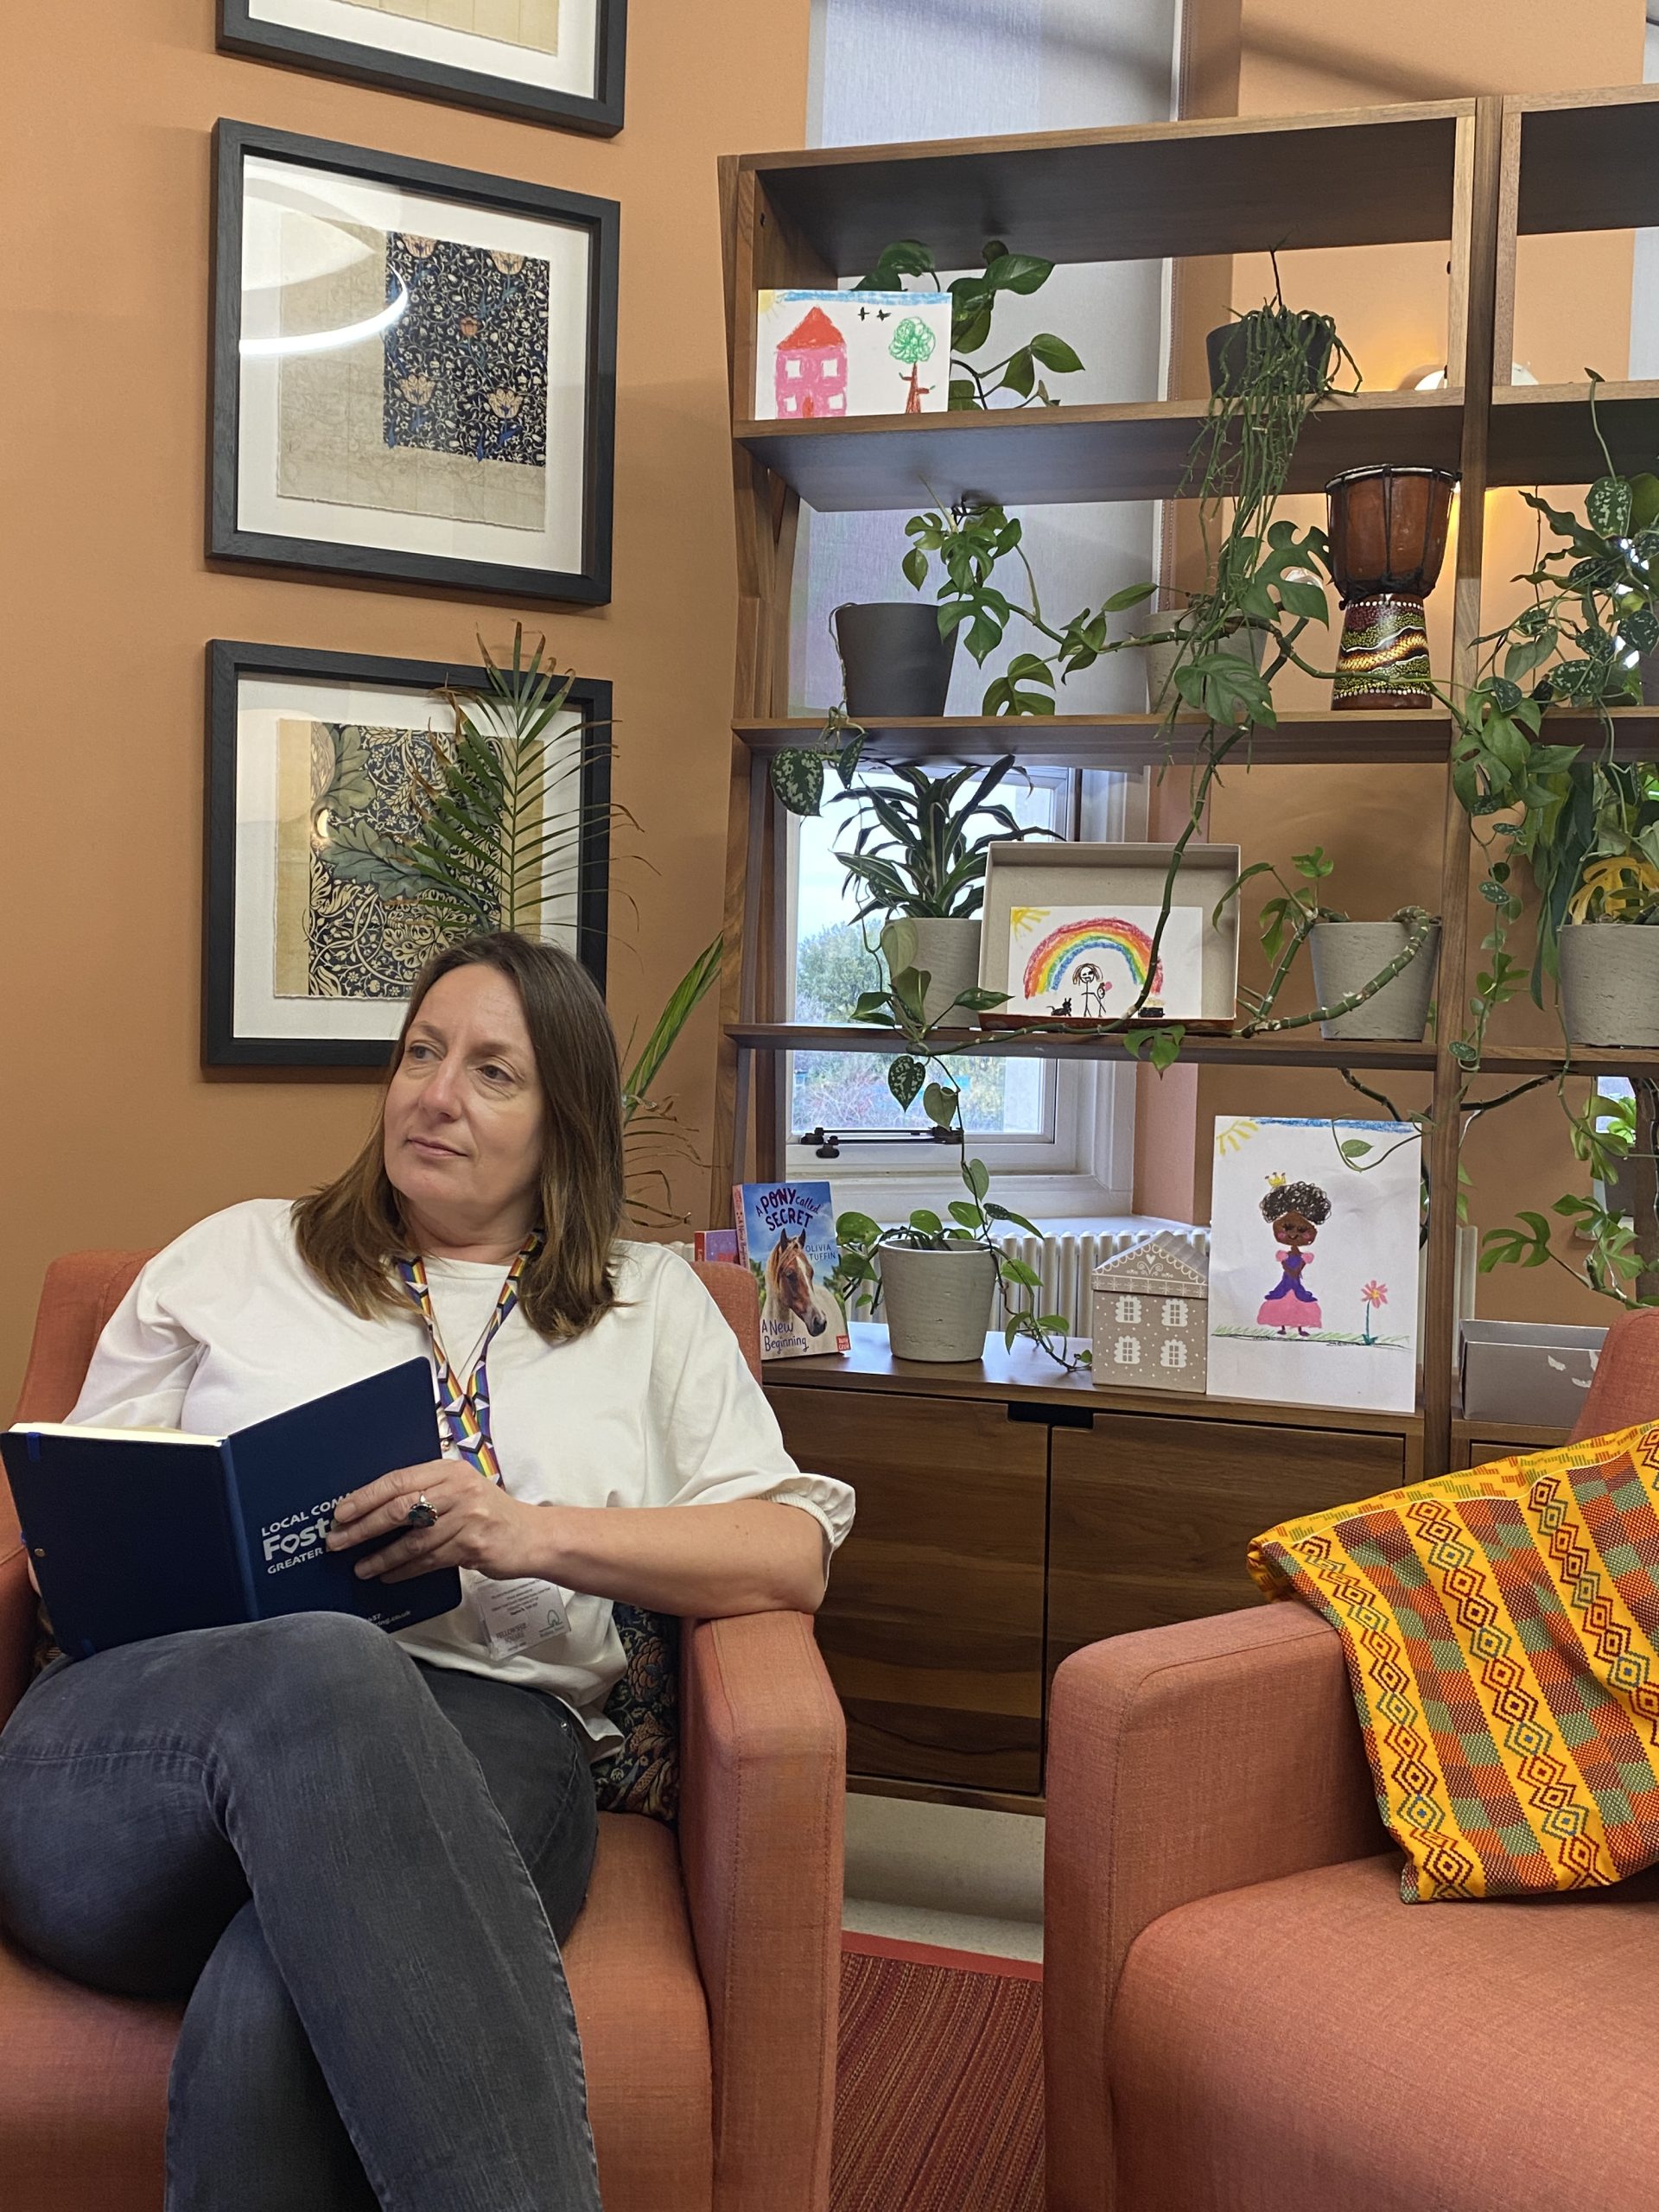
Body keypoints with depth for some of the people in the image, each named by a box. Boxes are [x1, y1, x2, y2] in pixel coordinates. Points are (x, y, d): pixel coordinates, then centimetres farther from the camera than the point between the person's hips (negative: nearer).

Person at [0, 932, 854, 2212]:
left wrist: (540, 1535, -7)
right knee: (325, 1670, -39)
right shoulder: (234, 1257, 25)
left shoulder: (651, 1305, 22)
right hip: (159, 1713, 2)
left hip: (483, 1737, -1)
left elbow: (795, 1553, 10)